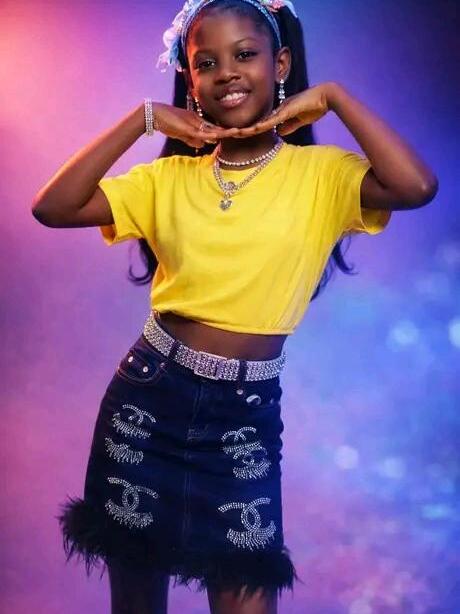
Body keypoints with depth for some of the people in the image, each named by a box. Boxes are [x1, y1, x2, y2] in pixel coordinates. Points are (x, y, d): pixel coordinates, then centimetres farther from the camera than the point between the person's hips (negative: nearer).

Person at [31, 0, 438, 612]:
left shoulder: (322, 174, -3)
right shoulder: (170, 177, 4)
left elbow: (416, 186, -24)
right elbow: (52, 208, -8)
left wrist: (334, 96, -12)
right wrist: (144, 118, -7)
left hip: (246, 414, -2)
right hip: (147, 397, 3)